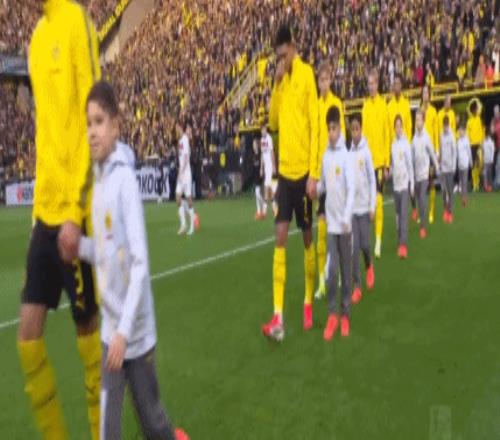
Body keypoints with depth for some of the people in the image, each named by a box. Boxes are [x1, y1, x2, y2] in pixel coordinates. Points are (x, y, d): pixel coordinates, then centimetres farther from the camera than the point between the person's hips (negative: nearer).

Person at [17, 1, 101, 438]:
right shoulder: (38, 35, 16)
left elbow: (87, 117, -13)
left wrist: (75, 210, -17)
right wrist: (49, 206, 16)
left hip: (73, 212, -7)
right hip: (44, 208, 7)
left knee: (87, 326, 6)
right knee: (28, 333, 6)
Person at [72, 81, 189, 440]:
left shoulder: (125, 179, -17)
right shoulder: (98, 181, 5)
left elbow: (140, 262, -19)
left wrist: (125, 330, -21)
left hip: (136, 330, -6)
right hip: (110, 329, 6)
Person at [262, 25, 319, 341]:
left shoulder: (307, 74, -6)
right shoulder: (281, 80, 13)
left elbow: (315, 125, -10)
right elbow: (273, 122, 8)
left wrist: (314, 174, -14)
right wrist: (277, 84, -1)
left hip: (304, 170, -5)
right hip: (285, 168, 5)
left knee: (307, 236, 7)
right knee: (280, 236, -2)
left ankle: (309, 303, 24)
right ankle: (278, 316, -3)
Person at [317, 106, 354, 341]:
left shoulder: (346, 155, -9)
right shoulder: (325, 156, 8)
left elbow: (351, 188, -15)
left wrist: (347, 216, -24)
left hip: (344, 222, -3)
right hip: (330, 221, 3)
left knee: (346, 269, 6)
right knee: (331, 269, -1)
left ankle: (345, 314, 16)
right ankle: (332, 314, 8)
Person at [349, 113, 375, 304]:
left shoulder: (366, 151, -6)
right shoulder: (348, 152, 3)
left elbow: (372, 180, -3)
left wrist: (372, 207, -6)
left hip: (364, 206, -2)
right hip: (351, 206, 2)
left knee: (364, 244, 0)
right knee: (354, 247, 1)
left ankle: (369, 266, 33)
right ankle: (357, 286, 7)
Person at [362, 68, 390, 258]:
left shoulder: (383, 105, -3)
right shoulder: (365, 105, 9)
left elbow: (387, 135, -3)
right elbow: (363, 132, 10)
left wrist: (387, 163, -5)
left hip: (380, 159, -4)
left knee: (378, 198, -7)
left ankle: (378, 240, -1)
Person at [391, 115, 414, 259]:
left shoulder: (406, 143, -6)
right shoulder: (393, 144, 7)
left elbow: (410, 165, -4)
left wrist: (412, 184, -4)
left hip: (405, 183, -5)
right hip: (396, 184, 5)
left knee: (404, 214, -9)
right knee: (398, 214, 10)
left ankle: (404, 244, -11)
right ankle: (400, 243, 20)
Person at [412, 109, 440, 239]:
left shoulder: (426, 137, -8)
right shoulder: (414, 138, 5)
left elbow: (433, 154, -4)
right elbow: (412, 156, 9)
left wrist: (437, 168, -1)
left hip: (424, 174, -5)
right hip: (416, 174, 5)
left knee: (422, 199, -10)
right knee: (418, 199, 10)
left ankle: (424, 226, -6)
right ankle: (421, 223, 22)